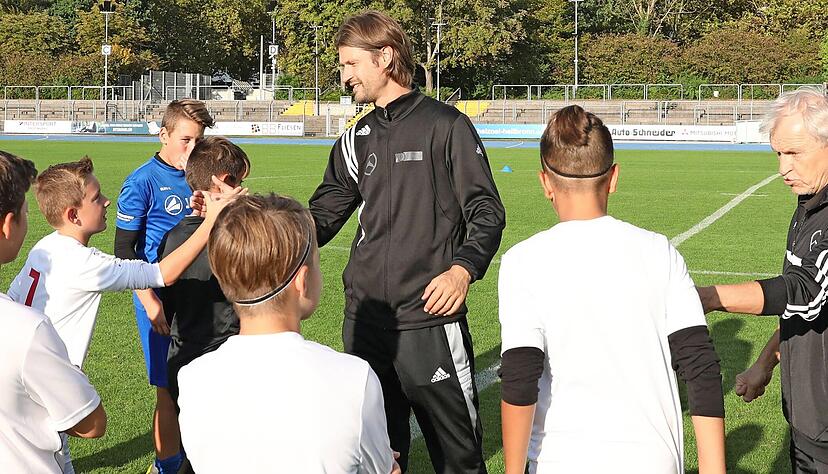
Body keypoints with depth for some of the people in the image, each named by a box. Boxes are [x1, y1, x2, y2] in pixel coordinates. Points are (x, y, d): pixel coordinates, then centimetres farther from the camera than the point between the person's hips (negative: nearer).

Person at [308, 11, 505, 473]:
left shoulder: (445, 125, -3)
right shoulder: (356, 140, 15)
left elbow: (487, 212, -5)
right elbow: (320, 220, 17)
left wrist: (464, 267, -22)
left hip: (431, 320, -6)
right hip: (365, 322, 6)